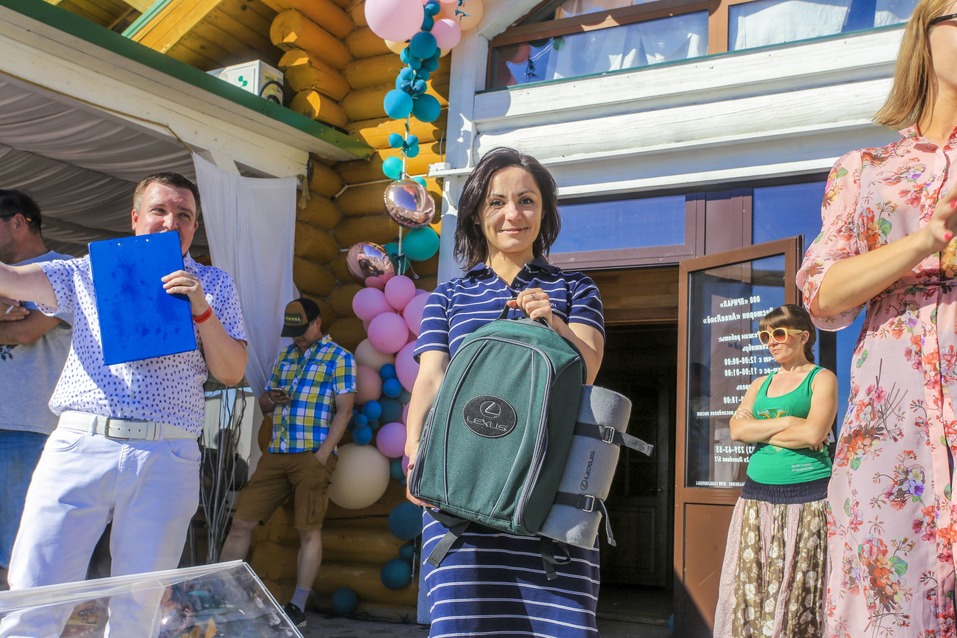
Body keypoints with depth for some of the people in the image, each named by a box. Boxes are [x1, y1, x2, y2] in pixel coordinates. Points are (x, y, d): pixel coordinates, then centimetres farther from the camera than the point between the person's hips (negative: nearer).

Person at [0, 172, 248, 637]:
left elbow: (232, 373, 7)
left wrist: (202, 311, -6)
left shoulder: (213, 285, 14)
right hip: (78, 446, 0)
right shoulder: (87, 272, 16)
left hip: (165, 458, 0)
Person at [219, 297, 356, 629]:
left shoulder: (339, 358, 0)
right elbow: (264, 403, 24)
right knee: (241, 522, 4)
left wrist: (323, 455, -15)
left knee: (309, 531, -1)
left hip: (312, 456, -6)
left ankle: (298, 608, 7)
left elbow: (343, 410, -7)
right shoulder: (285, 356, 18)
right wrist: (270, 398, -2)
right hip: (275, 454, 6)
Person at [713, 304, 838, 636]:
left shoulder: (822, 378, 3)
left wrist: (759, 429, -4)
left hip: (807, 497, -5)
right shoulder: (760, 384, 17)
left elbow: (813, 433, -13)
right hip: (758, 497, 5)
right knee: (750, 588, 2)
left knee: (799, 590, -4)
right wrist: (788, 422, -7)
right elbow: (737, 430, 1)